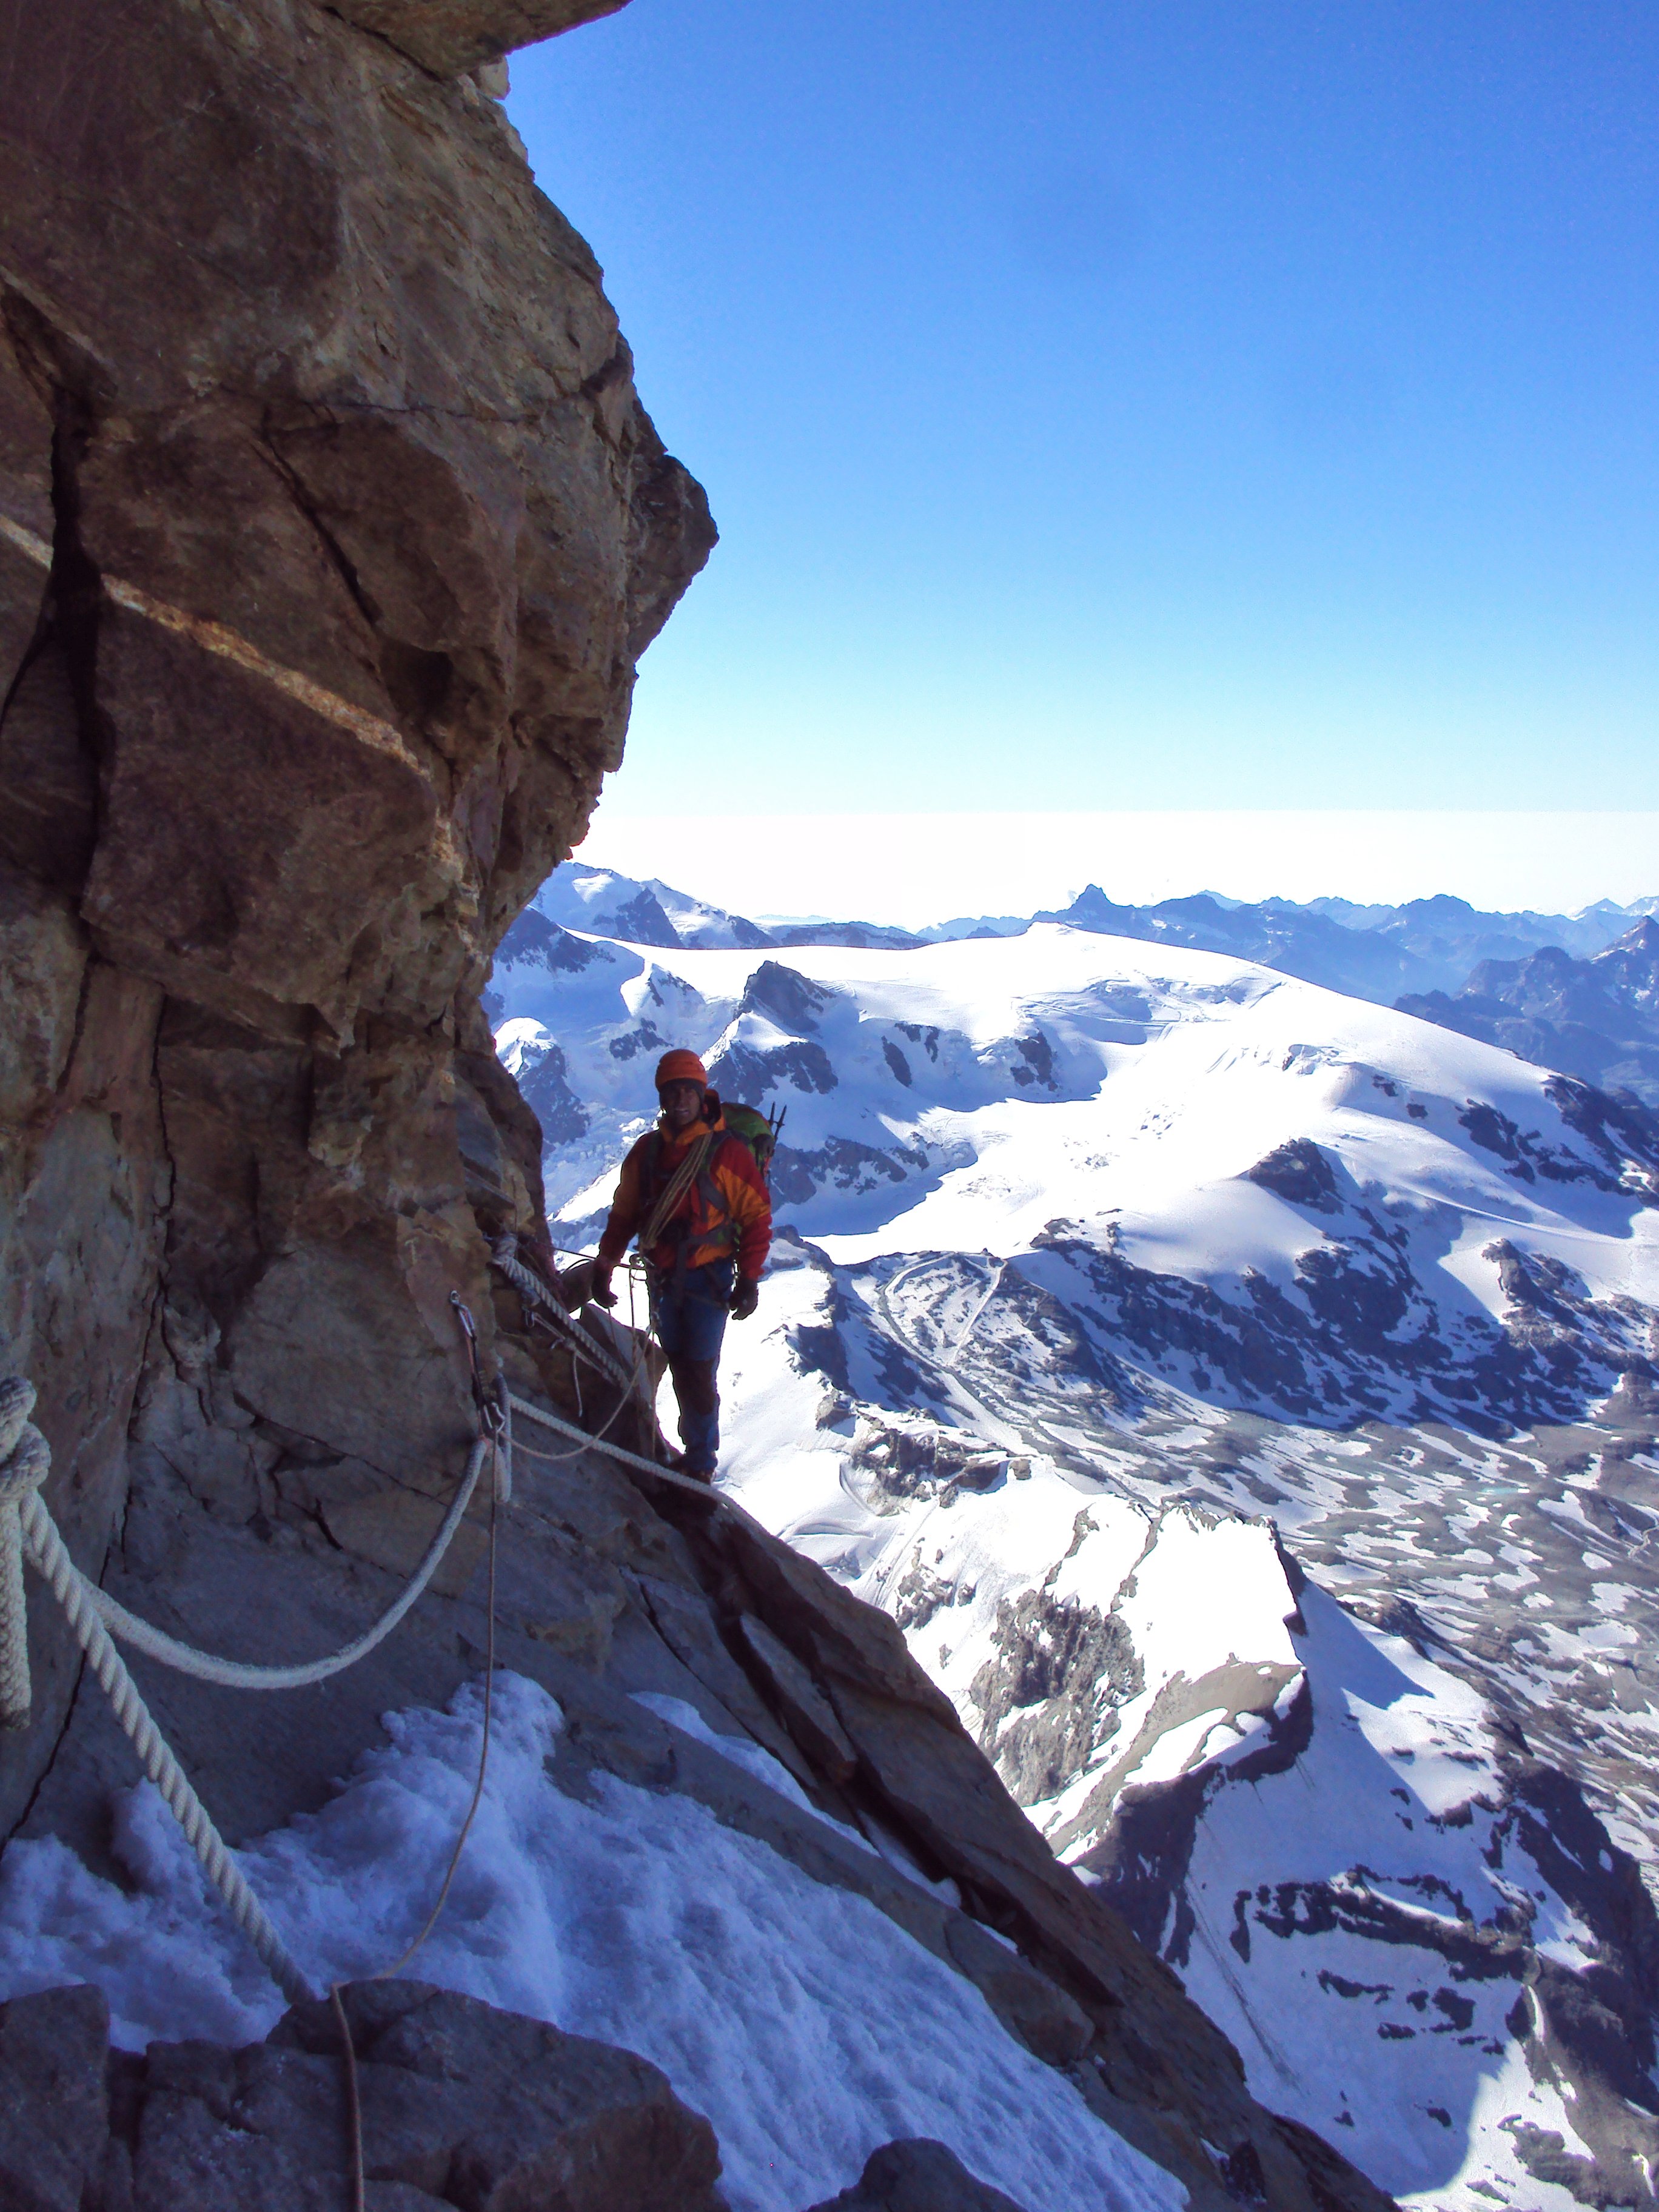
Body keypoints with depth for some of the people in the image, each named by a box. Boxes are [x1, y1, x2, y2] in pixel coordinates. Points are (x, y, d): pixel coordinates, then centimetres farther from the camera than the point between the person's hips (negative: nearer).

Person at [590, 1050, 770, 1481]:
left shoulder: (727, 1152, -11)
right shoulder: (646, 1150, 3)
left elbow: (757, 1215, -7)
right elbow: (623, 1213, 11)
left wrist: (749, 1279, -11)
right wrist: (603, 1267, 8)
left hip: (708, 1280, -4)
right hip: (662, 1280, 5)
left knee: (700, 1374, -2)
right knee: (680, 1369, 12)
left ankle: (700, 1462, 11)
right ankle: (696, 1446, 26)